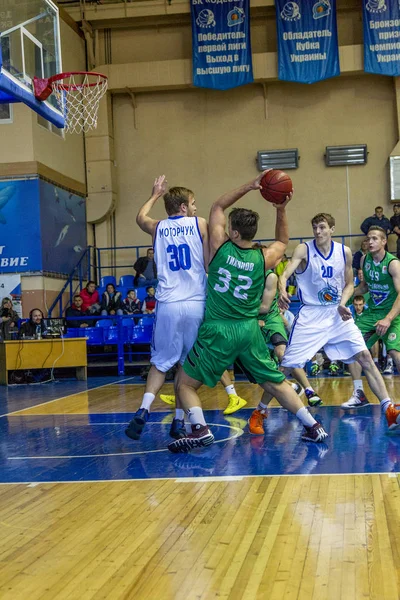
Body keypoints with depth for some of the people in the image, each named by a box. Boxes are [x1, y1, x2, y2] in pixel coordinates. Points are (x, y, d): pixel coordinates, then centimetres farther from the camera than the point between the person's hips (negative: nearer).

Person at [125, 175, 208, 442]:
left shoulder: (158, 227, 10)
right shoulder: (199, 224, 2)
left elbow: (140, 217, 35)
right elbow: (209, 264, -3)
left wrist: (155, 195, 49)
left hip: (167, 305, 2)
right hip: (195, 304, -2)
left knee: (161, 362, 14)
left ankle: (144, 410, -6)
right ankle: (179, 421, 12)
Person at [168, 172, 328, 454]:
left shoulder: (220, 247, -6)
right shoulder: (263, 259, -1)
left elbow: (217, 207, 10)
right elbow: (283, 241, 24)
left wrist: (249, 187, 5)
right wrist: (281, 210, 12)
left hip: (218, 331, -3)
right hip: (249, 330, 3)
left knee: (185, 383, 7)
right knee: (276, 383, 16)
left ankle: (200, 429, -12)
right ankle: (314, 427, 13)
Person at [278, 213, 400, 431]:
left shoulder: (344, 252, 1)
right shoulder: (304, 250, -8)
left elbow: (349, 284, 12)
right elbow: (285, 273, -21)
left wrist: (342, 305, -7)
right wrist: (282, 290, -44)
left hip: (337, 314, 3)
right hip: (311, 316, -3)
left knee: (365, 357, -8)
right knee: (287, 365, -5)